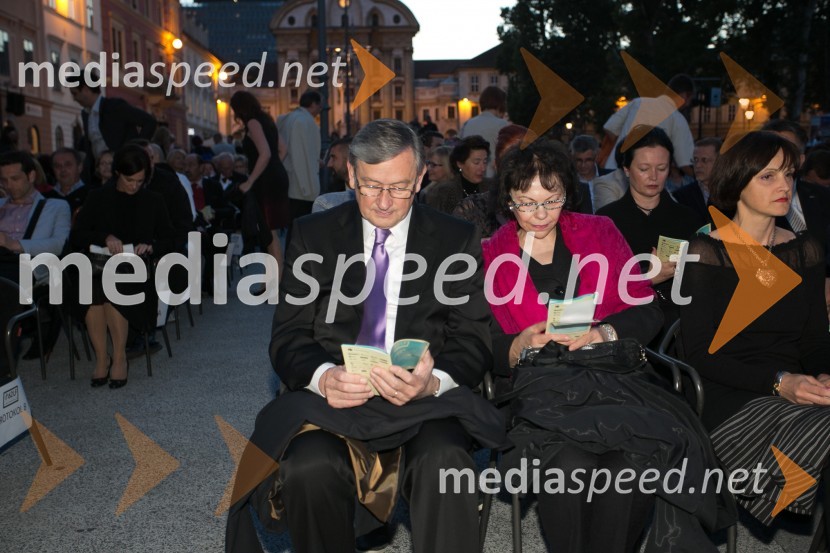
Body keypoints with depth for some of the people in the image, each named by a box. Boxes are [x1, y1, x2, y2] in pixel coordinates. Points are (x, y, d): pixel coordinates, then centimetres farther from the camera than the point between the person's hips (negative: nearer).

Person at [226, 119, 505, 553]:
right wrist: (323, 377, -19)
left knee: (444, 461, -34)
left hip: (424, 403, -1)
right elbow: (288, 338, 5)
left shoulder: (457, 240, 8)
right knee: (309, 466, -30)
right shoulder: (312, 235, 9)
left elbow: (473, 341, 4)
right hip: (332, 399, 1)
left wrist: (433, 382, -20)